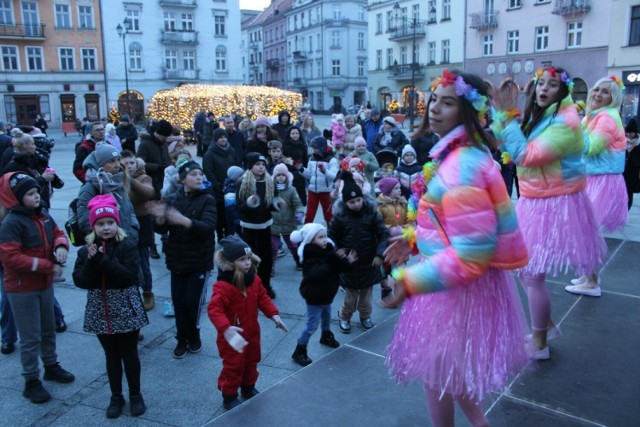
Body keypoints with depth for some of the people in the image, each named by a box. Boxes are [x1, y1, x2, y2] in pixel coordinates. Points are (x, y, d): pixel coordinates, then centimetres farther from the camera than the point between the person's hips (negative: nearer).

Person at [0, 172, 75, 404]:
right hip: (21, 289, -7)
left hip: (45, 284, 7)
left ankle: (51, 367, 40)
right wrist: (48, 266, -23)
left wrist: (61, 247, -14)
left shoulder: (43, 215, 1)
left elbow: (57, 233, 11)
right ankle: (31, 382, 18)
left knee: (48, 330, 21)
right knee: (30, 337, 3)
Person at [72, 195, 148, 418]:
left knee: (129, 354, 9)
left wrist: (102, 260, -26)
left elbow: (129, 275, -22)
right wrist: (91, 262, -22)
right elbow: (79, 281, -6)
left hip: (125, 309, -3)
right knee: (111, 356, 15)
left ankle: (135, 395, 26)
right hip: (101, 311, 3)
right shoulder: (86, 250, 2)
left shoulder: (128, 246, -9)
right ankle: (116, 397, 30)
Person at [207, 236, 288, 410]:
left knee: (251, 362, 23)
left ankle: (248, 389, 47)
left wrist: (274, 314, -4)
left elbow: (262, 298, 7)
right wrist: (226, 328, -49)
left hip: (252, 332, 7)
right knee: (233, 367, 8)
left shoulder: (254, 279, -5)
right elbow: (214, 309, -36)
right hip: (233, 336, -7)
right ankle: (229, 397, 30)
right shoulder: (223, 286, -29)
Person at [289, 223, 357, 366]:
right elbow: (317, 273, -43)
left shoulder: (328, 250, -2)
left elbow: (339, 268, 4)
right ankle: (299, 352, 9)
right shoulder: (310, 257, -27)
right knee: (312, 325, -3)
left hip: (326, 293, 8)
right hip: (315, 296, -8)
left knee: (326, 317, 28)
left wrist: (348, 262, -15)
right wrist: (333, 259, -44)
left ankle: (326, 336, 55)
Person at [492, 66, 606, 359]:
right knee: (524, 270, 15)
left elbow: (525, 156, -26)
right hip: (535, 202, 9)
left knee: (532, 275, -3)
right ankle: (546, 325, 36)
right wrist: (504, 114, -4)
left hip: (554, 206, -9)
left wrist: (507, 116, -23)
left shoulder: (565, 122, -19)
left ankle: (539, 344, 15)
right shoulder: (539, 117, 9)